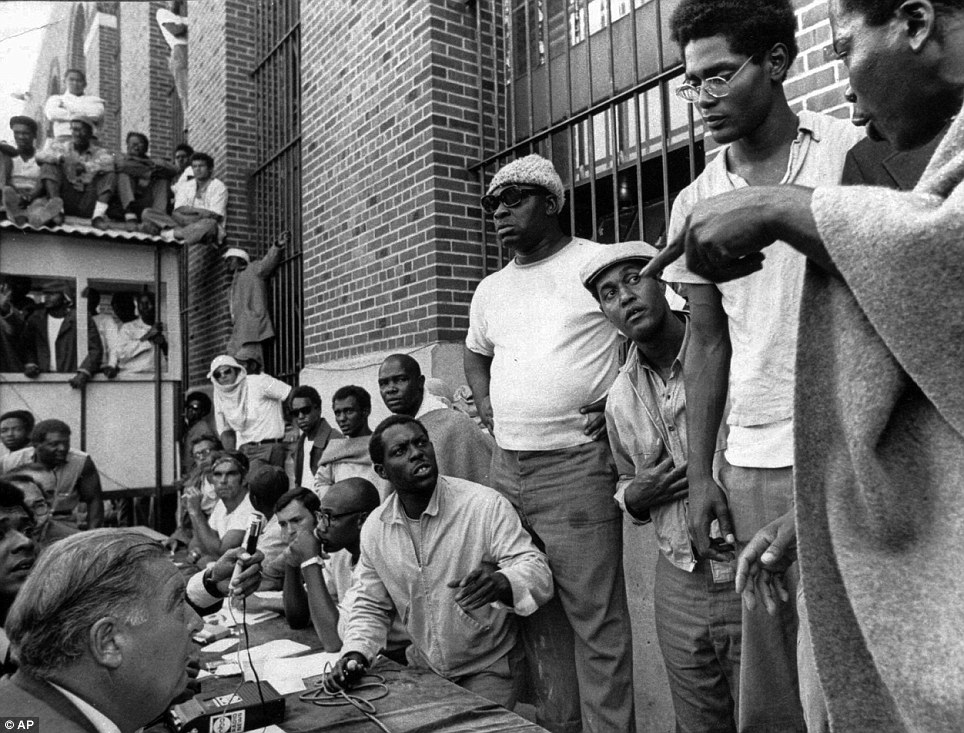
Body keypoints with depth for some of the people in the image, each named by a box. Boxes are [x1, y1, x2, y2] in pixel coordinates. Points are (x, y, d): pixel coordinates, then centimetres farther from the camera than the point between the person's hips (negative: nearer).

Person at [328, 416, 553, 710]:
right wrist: (356, 653, -11)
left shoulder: (486, 505, -19)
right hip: (421, 670, 4)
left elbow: (537, 572, -24)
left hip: (487, 670, -4)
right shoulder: (373, 528, -4)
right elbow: (371, 606, 7)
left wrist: (501, 583, -45)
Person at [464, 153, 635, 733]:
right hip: (506, 467, 7)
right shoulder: (491, 290, 17)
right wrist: (485, 400, 15)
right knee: (537, 613, 14)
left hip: (575, 465, -6)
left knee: (595, 617, -4)